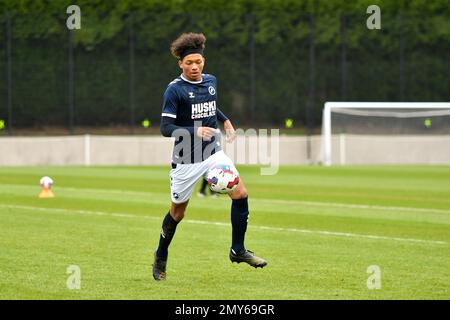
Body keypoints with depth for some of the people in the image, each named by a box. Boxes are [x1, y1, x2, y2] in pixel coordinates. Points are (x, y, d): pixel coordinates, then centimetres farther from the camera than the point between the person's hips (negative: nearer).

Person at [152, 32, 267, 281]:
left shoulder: (210, 81, 5)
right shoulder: (175, 89, -14)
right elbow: (166, 127, -18)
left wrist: (226, 121, 10)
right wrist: (195, 131, -31)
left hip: (213, 152, 5)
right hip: (186, 159, -5)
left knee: (240, 193, -12)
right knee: (177, 212, 6)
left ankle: (238, 250, 0)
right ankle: (160, 257, 29)